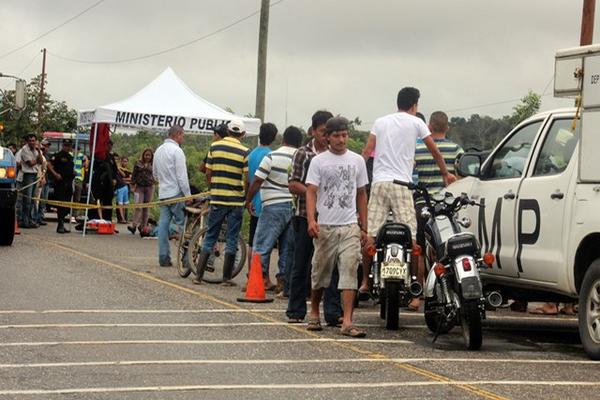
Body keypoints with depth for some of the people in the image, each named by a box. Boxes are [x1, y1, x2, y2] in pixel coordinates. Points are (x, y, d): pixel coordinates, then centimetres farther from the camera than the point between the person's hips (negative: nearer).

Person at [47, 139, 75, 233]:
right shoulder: (58, 155, -4)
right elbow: (49, 166, -9)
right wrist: (56, 174, -20)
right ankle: (60, 225, -9)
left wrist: (73, 172, 9)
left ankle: (61, 224, 18)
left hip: (69, 183, 8)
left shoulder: (70, 157, 17)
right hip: (60, 182, -8)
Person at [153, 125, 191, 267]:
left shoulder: (159, 150, 14)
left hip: (162, 193, 8)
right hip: (176, 193, -8)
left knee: (163, 224, 5)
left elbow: (155, 173, 22)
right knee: (183, 225, -3)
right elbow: (182, 176, -15)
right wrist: (188, 195, -12)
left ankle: (164, 257, 4)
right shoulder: (176, 150, -12)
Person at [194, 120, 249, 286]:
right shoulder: (245, 152, -6)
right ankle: (227, 278, 6)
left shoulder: (215, 146, 1)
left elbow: (208, 173, 3)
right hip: (236, 200, -2)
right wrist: (247, 196, 5)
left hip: (217, 199, 2)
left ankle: (198, 275, 5)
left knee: (210, 236, 10)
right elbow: (247, 179, -10)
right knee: (232, 238, 6)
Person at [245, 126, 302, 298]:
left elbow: (257, 181, -8)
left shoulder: (272, 157, -7)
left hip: (274, 207, -4)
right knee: (287, 249, 9)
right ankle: (284, 284, 8)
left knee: (261, 245, -2)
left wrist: (248, 200, 3)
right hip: (295, 207, 5)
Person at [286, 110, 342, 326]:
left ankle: (333, 312, -1)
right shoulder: (303, 154, 3)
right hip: (306, 216, -2)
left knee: (332, 265, -2)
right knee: (302, 265, 6)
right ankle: (296, 310, 15)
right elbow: (293, 185, -2)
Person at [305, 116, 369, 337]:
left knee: (350, 271, -9)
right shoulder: (318, 161, 2)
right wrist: (311, 220, -21)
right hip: (325, 226, -1)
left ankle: (347, 322, -14)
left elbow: (361, 195, 16)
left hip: (350, 226, 1)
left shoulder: (357, 160, 11)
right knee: (320, 271, 8)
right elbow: (311, 192, -5)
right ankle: (314, 313, 29)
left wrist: (363, 227, 12)